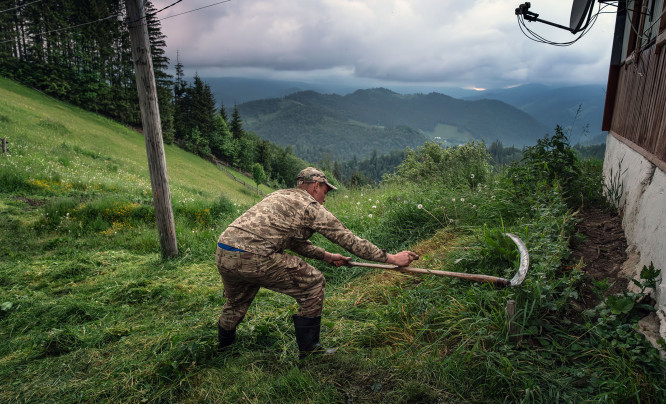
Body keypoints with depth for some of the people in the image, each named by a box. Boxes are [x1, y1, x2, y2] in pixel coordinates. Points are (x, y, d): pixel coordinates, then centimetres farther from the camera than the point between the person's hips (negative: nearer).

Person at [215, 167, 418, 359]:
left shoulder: (279, 195, 25)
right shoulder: (311, 207, 1)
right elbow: (349, 240, 3)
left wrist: (326, 256, 33)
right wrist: (391, 258, 10)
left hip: (222, 254, 9)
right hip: (253, 257, -9)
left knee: (236, 301, 34)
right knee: (314, 283, 6)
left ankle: (224, 345, 57)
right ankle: (308, 349, 17)